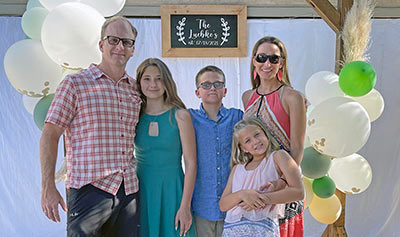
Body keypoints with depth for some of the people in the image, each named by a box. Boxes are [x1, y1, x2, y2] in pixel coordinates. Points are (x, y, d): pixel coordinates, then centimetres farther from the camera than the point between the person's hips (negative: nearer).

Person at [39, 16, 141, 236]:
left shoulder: (136, 90, 12)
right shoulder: (74, 83, 0)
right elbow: (49, 136, -3)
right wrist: (48, 187, -9)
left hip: (129, 191, 5)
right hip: (88, 190, -4)